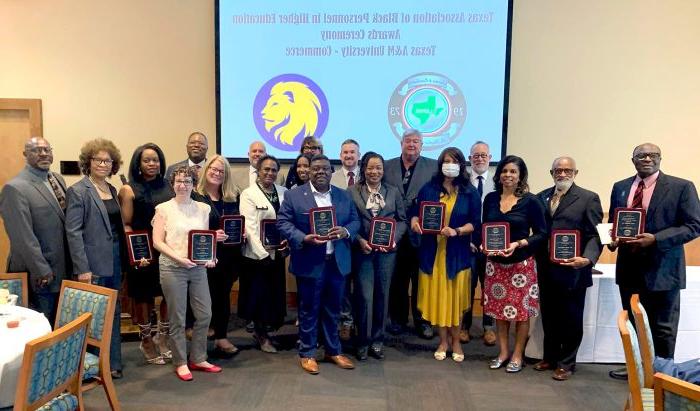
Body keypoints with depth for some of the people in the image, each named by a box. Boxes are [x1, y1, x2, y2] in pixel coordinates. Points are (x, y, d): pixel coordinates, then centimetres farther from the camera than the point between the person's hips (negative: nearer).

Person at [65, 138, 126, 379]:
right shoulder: (78, 191, -7)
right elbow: (73, 232, -12)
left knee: (114, 313, 11)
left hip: (115, 261, 6)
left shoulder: (112, 190, 12)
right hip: (94, 264, -6)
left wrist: (124, 258, 7)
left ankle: (113, 363, 22)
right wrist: (82, 269, -17)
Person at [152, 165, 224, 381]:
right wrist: (179, 258, -17)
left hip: (198, 267, 4)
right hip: (173, 268, -4)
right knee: (177, 319, 5)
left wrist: (215, 236, -6)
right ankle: (180, 363, 21)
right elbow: (157, 242, -5)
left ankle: (198, 359, 25)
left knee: (205, 314, 6)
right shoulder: (164, 208, -1)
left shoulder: (203, 208, 9)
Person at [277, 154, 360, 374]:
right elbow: (283, 223, -5)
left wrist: (345, 231, -13)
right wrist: (303, 238, -20)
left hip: (337, 262, 4)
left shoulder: (344, 196, 9)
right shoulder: (293, 195, -2)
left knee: (333, 309, 15)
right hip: (310, 263, -3)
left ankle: (333, 351, 31)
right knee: (309, 310, 8)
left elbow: (355, 221, 9)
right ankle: (307, 353, 23)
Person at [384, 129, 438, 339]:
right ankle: (398, 319, 26)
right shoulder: (387, 166, 6)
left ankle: (422, 320, 23)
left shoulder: (434, 167, 2)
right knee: (397, 280, 11)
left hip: (422, 233, -1)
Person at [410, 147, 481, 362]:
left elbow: (475, 223, -2)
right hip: (432, 251, 1)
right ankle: (443, 340, 21)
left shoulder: (470, 193, 1)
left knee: (455, 298, 6)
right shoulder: (428, 188, 5)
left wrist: (456, 231, -18)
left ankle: (456, 340, 25)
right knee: (437, 297, 6)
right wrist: (415, 222, -14)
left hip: (457, 253, -1)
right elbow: (416, 212, 8)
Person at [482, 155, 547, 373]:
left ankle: (517, 355, 21)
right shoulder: (490, 198, 4)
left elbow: (541, 233, -5)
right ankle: (503, 352, 26)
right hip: (495, 262, 4)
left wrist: (518, 244, -18)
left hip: (521, 263, -3)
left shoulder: (531, 201, -6)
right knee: (499, 308, 11)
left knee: (521, 309, 5)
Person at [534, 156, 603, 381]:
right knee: (549, 317, 15)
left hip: (572, 269, -4)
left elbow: (595, 235, -8)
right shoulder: (541, 197, 10)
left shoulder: (588, 198, -3)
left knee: (571, 319, 8)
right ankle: (550, 357, 31)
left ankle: (566, 363, 23)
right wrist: (537, 258, -5)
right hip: (546, 270, 4)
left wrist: (587, 259, -23)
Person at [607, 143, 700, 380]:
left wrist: (655, 240, -21)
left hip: (661, 270, -4)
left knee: (662, 329, 7)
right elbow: (613, 223, 17)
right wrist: (612, 239, -5)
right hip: (629, 269, 5)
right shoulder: (620, 188, 10)